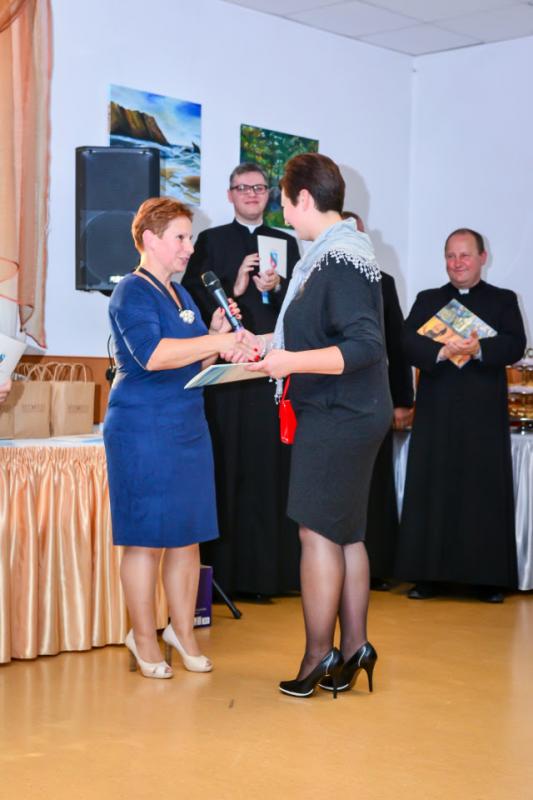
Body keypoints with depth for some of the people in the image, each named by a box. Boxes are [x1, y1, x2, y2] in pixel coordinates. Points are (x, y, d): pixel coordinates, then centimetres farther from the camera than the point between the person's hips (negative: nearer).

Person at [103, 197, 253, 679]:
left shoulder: (181, 295, 16)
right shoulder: (133, 292, -10)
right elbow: (152, 354, -25)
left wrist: (218, 335, 4)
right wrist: (218, 340, -24)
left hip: (189, 428, 8)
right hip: (143, 430, -8)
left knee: (188, 535, 9)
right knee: (146, 538, -1)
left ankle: (183, 630, 20)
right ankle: (144, 638, 10)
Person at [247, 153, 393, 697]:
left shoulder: (338, 261, -18)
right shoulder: (338, 252, 13)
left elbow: (366, 347, -25)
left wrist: (291, 361, -25)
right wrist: (267, 343, 23)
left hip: (337, 418, -10)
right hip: (345, 414, 10)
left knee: (318, 532, -3)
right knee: (345, 533, 13)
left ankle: (318, 655, 5)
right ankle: (353, 647, 19)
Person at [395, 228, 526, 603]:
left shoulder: (503, 300, 9)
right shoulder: (427, 300, 13)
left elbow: (515, 346, -6)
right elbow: (409, 344, -3)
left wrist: (479, 348, -23)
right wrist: (442, 350, -21)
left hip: (485, 412, -1)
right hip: (437, 411, 1)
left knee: (486, 492, 0)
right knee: (433, 490, 1)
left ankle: (489, 578, 5)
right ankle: (429, 574, 7)